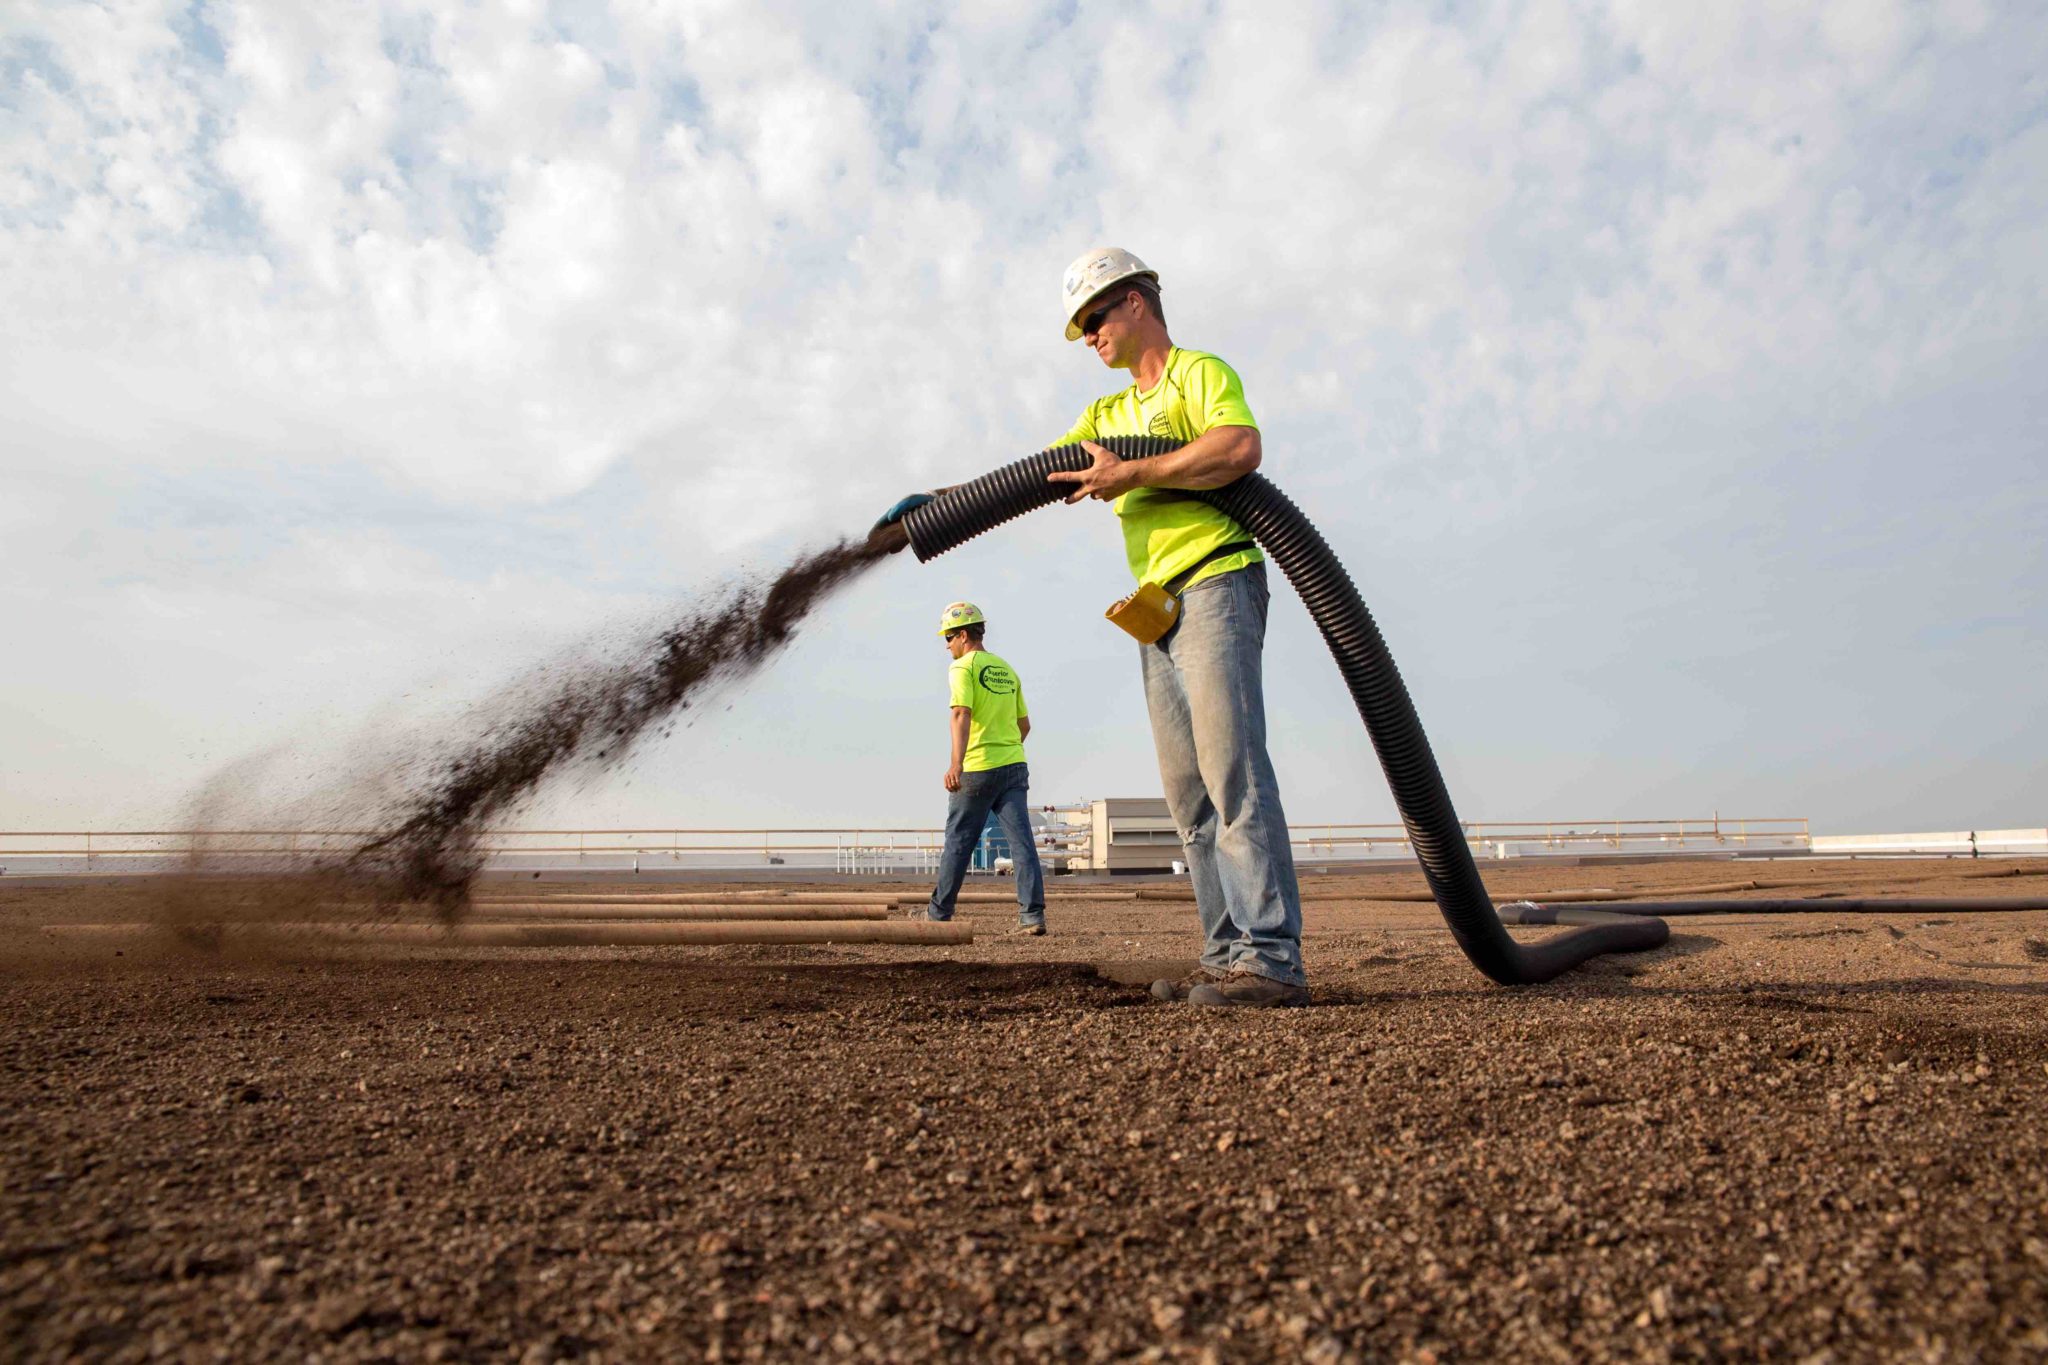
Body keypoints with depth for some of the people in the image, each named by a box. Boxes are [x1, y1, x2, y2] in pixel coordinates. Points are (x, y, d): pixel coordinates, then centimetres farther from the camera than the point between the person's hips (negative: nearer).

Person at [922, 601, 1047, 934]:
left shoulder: (963, 668, -4)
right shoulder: (1007, 670, 17)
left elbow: (962, 715, -19)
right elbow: (1024, 724, 21)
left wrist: (956, 763, -28)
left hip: (977, 770, -6)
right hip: (1014, 766, 6)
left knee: (958, 842, 6)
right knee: (1021, 841, 0)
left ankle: (939, 913, 19)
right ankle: (1032, 914, -7)